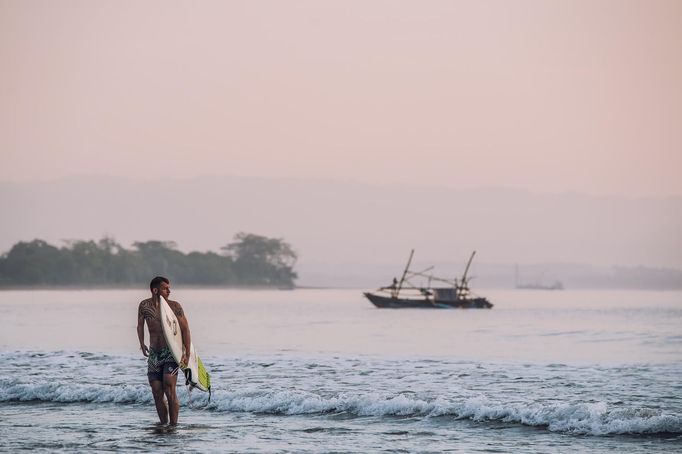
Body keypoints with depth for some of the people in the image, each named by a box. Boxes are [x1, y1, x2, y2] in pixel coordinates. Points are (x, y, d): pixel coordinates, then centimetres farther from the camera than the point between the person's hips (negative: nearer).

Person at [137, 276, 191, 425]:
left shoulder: (174, 306, -5)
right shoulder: (145, 305, 3)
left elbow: (185, 330, -3)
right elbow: (140, 325, 19)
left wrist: (187, 354, -8)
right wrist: (142, 344, 9)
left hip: (172, 352, -3)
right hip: (154, 354, 3)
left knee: (169, 388, -18)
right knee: (157, 392, 2)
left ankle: (174, 425, -14)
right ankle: (163, 425, 13)